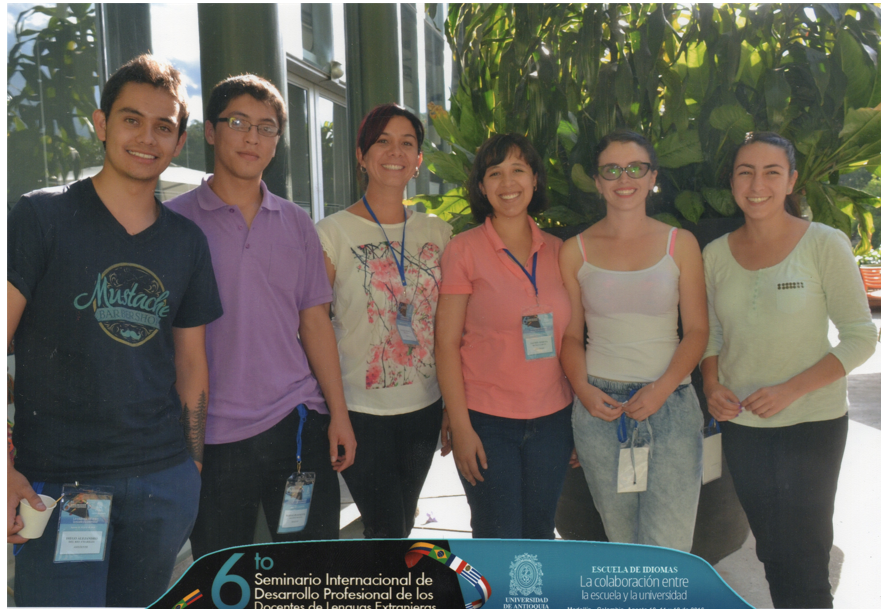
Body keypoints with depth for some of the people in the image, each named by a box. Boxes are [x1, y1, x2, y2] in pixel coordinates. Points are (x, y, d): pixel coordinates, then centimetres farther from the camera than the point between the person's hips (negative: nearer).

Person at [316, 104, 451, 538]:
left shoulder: (437, 232, 5)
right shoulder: (334, 232, -7)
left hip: (424, 406, 4)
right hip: (361, 410, -4)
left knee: (399, 526, 18)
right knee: (388, 532, -1)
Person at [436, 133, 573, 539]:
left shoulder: (556, 251, 7)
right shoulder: (464, 251, -5)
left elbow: (568, 337, 11)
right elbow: (446, 343, -7)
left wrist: (580, 415, 8)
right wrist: (460, 427, -11)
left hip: (552, 420, 4)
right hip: (488, 423, -3)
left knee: (539, 535, 14)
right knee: (498, 543, 4)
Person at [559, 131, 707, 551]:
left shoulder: (680, 244, 5)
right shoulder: (575, 251, 6)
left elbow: (696, 331, 3)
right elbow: (570, 335, 8)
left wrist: (662, 388, -12)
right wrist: (583, 390, -8)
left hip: (670, 404, -1)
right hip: (599, 405, 1)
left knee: (665, 550, -6)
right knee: (621, 539, 11)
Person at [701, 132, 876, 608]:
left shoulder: (825, 244, -10)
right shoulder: (716, 254, 2)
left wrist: (792, 389, -19)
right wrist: (712, 386, -8)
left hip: (811, 424, -4)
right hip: (740, 423, 4)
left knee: (802, 557, 2)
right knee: (769, 551, 17)